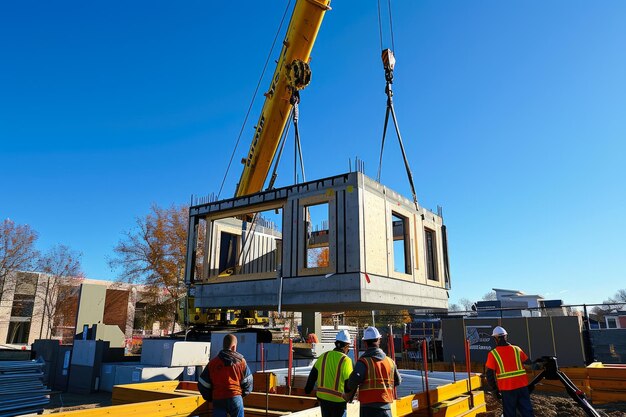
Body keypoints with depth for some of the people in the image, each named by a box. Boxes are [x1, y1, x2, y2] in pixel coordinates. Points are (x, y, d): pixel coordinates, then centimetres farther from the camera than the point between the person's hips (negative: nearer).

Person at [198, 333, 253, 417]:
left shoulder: (212, 362, 5)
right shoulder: (241, 361, 3)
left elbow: (203, 383, 7)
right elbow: (248, 381, 7)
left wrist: (210, 398, 20)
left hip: (218, 400, 1)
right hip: (236, 398, -1)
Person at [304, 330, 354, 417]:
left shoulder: (324, 356, 2)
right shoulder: (346, 360, -15)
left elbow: (313, 374, 8)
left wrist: (308, 389, 19)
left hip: (322, 397, 5)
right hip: (338, 400, -5)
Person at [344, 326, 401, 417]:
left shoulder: (363, 362, -11)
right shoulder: (390, 362, 6)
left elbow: (354, 381, -23)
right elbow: (398, 381, 18)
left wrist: (348, 394, -4)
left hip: (368, 407, -4)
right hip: (386, 406, 4)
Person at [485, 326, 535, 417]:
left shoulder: (493, 354, -6)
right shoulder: (516, 349, 3)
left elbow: (490, 375, -6)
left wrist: (495, 389, 6)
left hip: (507, 389, -3)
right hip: (522, 386, 3)